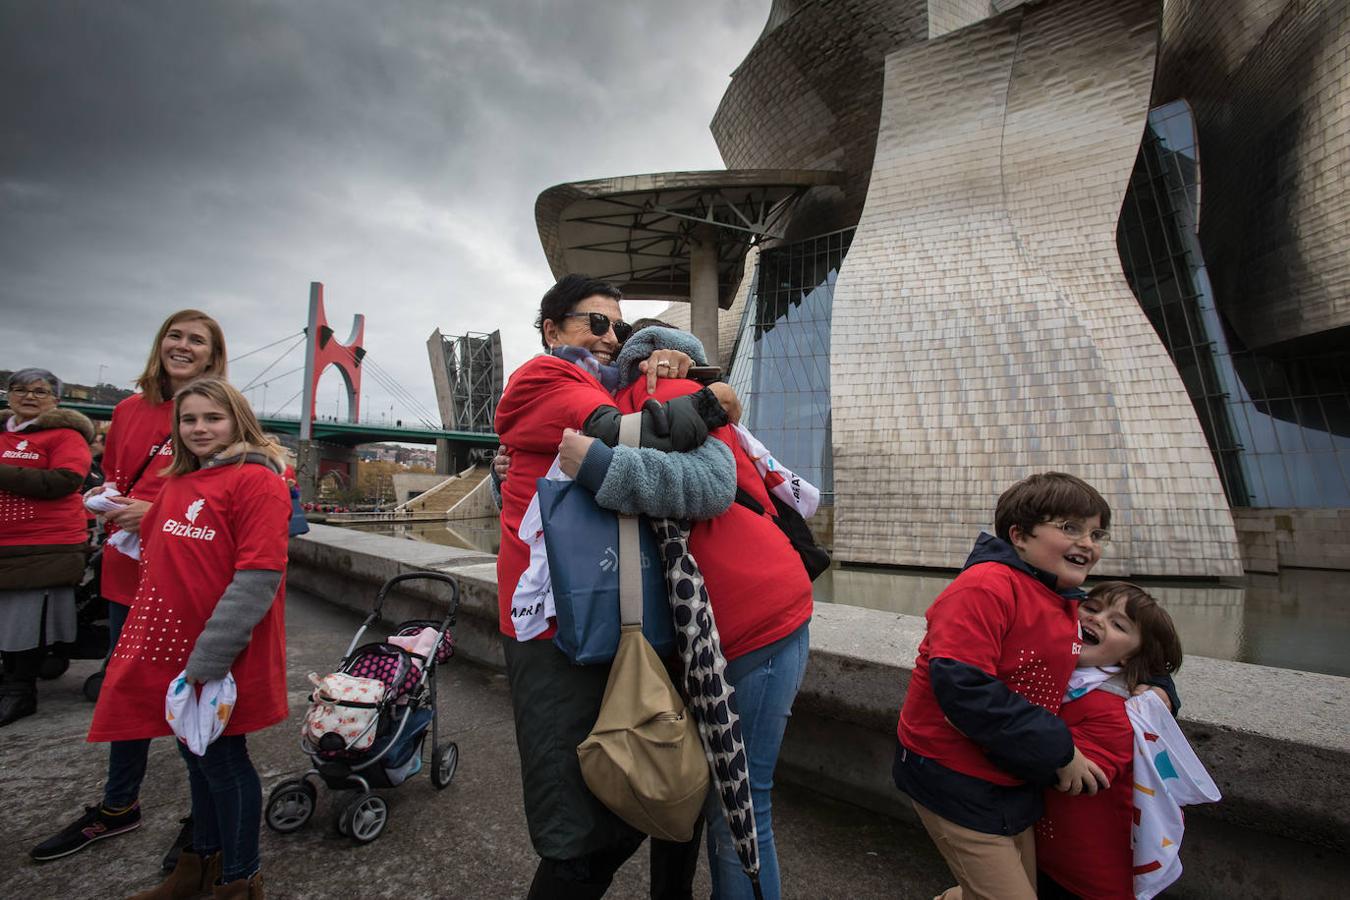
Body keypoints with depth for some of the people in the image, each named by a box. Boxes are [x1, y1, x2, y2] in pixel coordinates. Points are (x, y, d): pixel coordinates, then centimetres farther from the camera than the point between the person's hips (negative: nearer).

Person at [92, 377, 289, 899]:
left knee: (222, 759, 6)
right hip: (171, 649, 8)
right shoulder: (177, 482, 11)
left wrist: (206, 660, -21)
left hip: (222, 657, -7)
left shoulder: (256, 480, -15)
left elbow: (258, 578, -21)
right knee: (197, 755, 21)